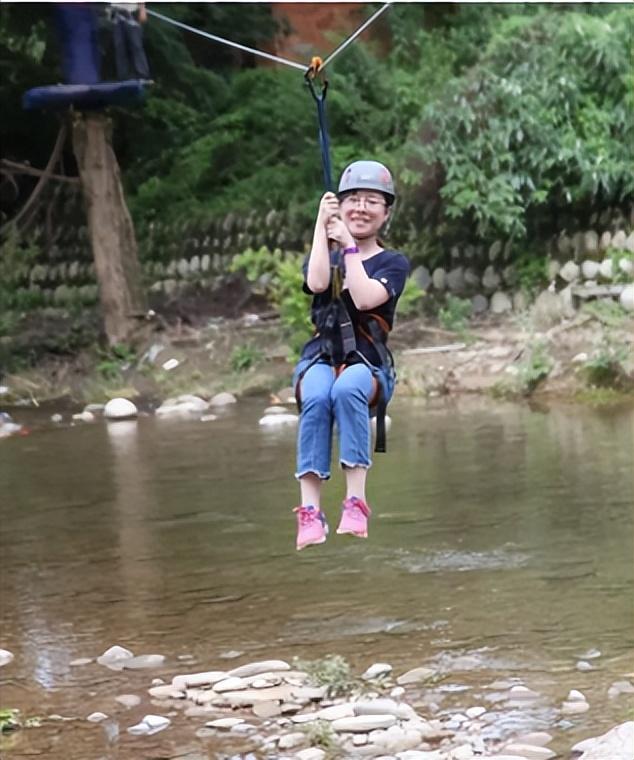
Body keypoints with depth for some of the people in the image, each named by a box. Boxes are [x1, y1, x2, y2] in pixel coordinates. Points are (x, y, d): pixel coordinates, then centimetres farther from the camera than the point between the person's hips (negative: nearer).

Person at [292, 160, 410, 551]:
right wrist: (322, 225, -6)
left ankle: (356, 502, -42)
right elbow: (317, 283, -8)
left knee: (348, 389, -39)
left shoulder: (393, 263, 10)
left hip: (368, 363, -1)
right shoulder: (324, 254, 17)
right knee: (316, 398, -36)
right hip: (320, 358, 1)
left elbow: (365, 298, -11)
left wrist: (349, 246, -7)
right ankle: (310, 511, -42)